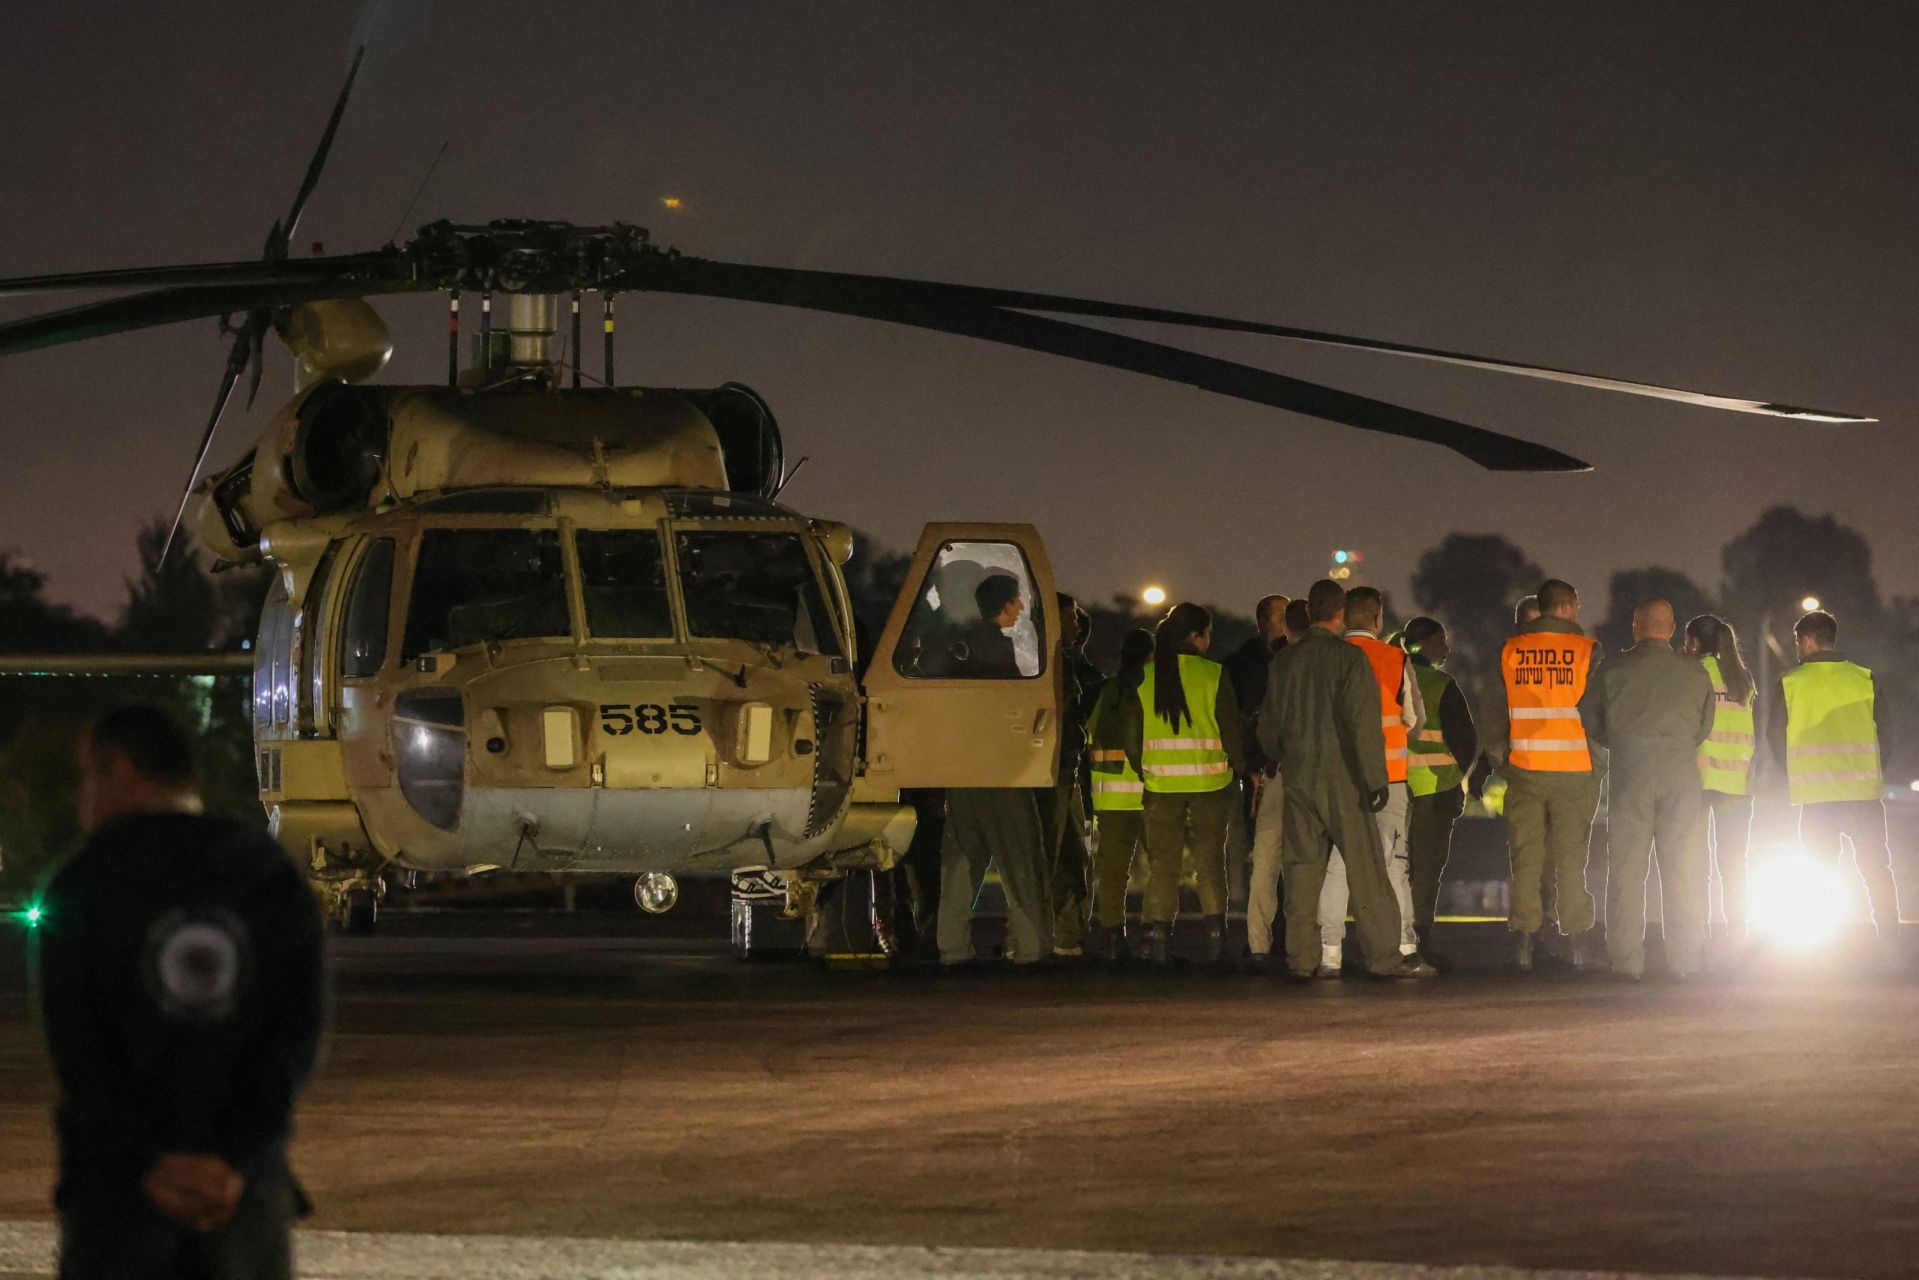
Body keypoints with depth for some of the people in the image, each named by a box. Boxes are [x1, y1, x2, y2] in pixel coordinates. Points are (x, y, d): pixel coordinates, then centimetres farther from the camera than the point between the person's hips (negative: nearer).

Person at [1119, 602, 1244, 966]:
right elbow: (1230, 730, -3)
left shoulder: (1144, 678, 1)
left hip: (1160, 782, 2)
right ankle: (1214, 932, 5)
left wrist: (1143, 771, 17)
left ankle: (1158, 934, 0)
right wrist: (1237, 769, 10)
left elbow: (1132, 736, 5)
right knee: (1210, 857, 8)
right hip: (1209, 781, -2)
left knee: (1161, 860, 6)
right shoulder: (1213, 675, -6)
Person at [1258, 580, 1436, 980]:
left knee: (1301, 869, 7)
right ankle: (1383, 956, -4)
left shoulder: (1285, 660, 8)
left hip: (1297, 779, 5)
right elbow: (1364, 725, -14)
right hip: (1342, 780, -5)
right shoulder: (1349, 658, -10)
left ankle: (1300, 957, 5)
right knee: (1365, 868, -2)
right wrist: (1375, 779, -13)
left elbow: (1268, 726, 15)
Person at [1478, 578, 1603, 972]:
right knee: (1572, 858, 5)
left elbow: (1492, 714, 7)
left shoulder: (1509, 652, 4)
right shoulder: (1587, 651, -4)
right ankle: (1578, 943, 5)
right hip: (1575, 772, -2)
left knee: (1525, 859, 5)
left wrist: (1499, 759, 16)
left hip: (1525, 772, 2)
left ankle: (1523, 943, 0)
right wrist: (1598, 762, 8)